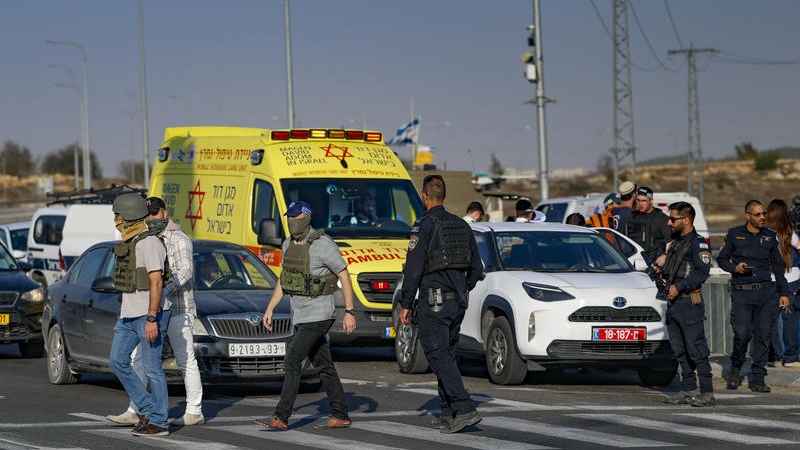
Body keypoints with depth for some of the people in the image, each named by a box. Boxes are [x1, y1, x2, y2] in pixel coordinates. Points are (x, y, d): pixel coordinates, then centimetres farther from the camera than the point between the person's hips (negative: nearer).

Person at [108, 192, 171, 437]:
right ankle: (147, 409, 13)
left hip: (148, 315, -10)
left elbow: (156, 282, -21)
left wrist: (152, 318, -25)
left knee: (152, 368, -4)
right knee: (118, 361, 7)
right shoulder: (130, 243, 14)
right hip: (129, 314, 10)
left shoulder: (149, 243, -15)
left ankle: (158, 422, 1)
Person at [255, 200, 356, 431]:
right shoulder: (288, 244, 9)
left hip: (318, 315, -8)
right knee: (323, 365, 11)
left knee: (292, 360, -14)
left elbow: (344, 275, -11)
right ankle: (341, 417, 18)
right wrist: (270, 309, 13)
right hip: (300, 315, 8)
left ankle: (281, 418, -14)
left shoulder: (322, 244, -14)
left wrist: (349, 312, -13)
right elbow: (283, 280, 19)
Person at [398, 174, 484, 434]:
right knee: (445, 353, 15)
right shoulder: (461, 225, 12)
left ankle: (465, 410, -22)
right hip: (457, 301, 7)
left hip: (434, 299, -7)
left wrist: (405, 305, -8)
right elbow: (476, 267, 18)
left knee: (438, 354, -10)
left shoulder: (424, 226, -10)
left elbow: (413, 269, -14)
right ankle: (448, 413, 12)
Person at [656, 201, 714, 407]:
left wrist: (679, 286, -21)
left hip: (690, 301, -9)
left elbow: (702, 272, -17)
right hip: (673, 302, 9)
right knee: (680, 350, 10)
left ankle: (707, 392, -11)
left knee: (696, 349, -11)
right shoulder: (675, 243, 21)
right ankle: (688, 390, 15)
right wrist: (662, 267, 10)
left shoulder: (698, 243, -7)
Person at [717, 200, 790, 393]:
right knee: (742, 334, -11)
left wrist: (783, 292, 13)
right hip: (742, 292, -3)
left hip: (765, 292, 3)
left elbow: (778, 266, 17)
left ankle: (757, 379, 5)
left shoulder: (770, 236, 11)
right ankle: (735, 368, 17)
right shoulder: (734, 234, 4)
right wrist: (735, 268, -9)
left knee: (763, 335, -2)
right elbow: (721, 259, 11)